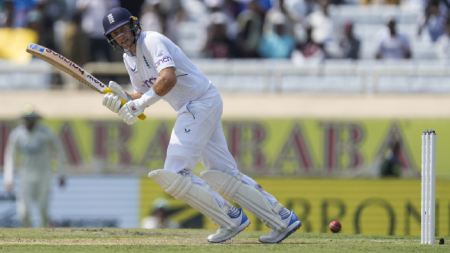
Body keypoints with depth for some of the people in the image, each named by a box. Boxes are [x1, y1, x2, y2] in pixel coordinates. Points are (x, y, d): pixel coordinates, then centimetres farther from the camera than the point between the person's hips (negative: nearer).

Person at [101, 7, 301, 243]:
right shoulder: (130, 59, 14)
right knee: (224, 176, 10)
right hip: (190, 110, 10)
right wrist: (122, 100, -3)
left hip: (202, 102, -10)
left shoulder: (151, 42, -15)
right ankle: (283, 219, 13)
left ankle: (232, 219, -6)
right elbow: (142, 96, 16)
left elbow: (168, 78, -30)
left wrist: (140, 103, -28)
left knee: (174, 175, -14)